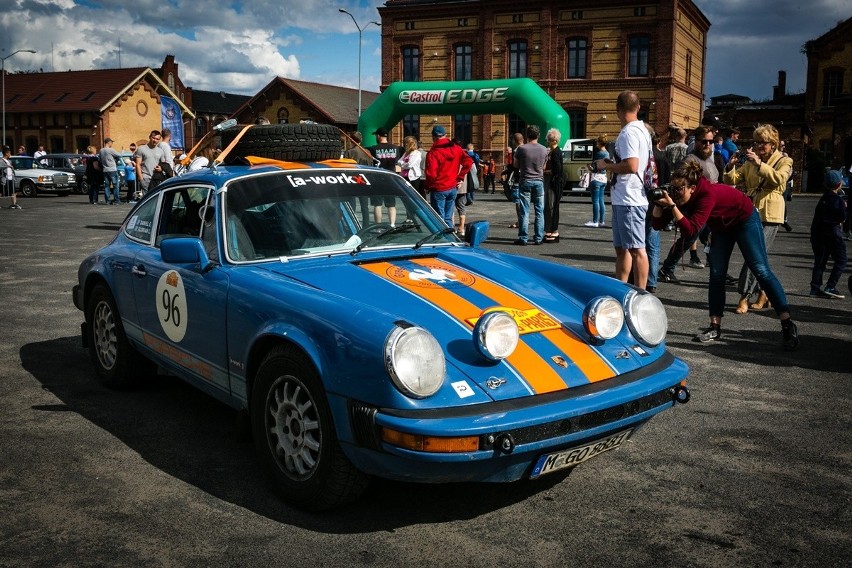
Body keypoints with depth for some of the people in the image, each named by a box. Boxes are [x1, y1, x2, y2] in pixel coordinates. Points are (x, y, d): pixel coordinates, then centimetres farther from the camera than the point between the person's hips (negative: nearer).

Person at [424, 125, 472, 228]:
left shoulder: (433, 153, -14)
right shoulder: (456, 149, 3)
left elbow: (431, 173, -18)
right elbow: (468, 161, 1)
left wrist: (428, 187, -3)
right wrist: (460, 177, 5)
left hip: (438, 189, -5)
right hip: (453, 188, 5)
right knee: (448, 218, 13)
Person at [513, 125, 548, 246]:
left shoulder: (521, 148, -8)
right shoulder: (544, 149, 2)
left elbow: (515, 165, 3)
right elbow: (544, 167, 12)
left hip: (525, 181, -2)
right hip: (539, 181, 2)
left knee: (524, 211, 1)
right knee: (539, 211, 7)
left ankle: (523, 238, 2)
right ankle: (538, 238, 8)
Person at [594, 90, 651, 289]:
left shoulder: (628, 133, -16)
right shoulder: (642, 130, 15)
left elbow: (631, 166, -27)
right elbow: (648, 162, 22)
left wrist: (606, 165, -11)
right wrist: (612, 165, 19)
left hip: (629, 200, -11)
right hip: (624, 198, 11)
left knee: (636, 249, -7)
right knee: (621, 248, 17)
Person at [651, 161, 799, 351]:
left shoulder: (707, 194, -37)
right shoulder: (678, 195, -16)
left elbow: (690, 230, -44)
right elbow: (658, 223, -16)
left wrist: (672, 205, -47)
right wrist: (658, 203, -32)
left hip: (745, 219, -7)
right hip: (722, 226, 7)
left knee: (761, 271, -11)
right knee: (716, 275, -2)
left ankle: (788, 326, -10)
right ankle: (715, 328, 0)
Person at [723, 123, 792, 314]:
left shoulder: (784, 161, 2)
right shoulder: (750, 161, 16)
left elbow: (779, 179, -19)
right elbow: (732, 180, 7)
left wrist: (759, 163, -27)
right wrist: (731, 166, -13)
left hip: (769, 215, -5)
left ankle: (744, 297, -10)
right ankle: (764, 293, 24)